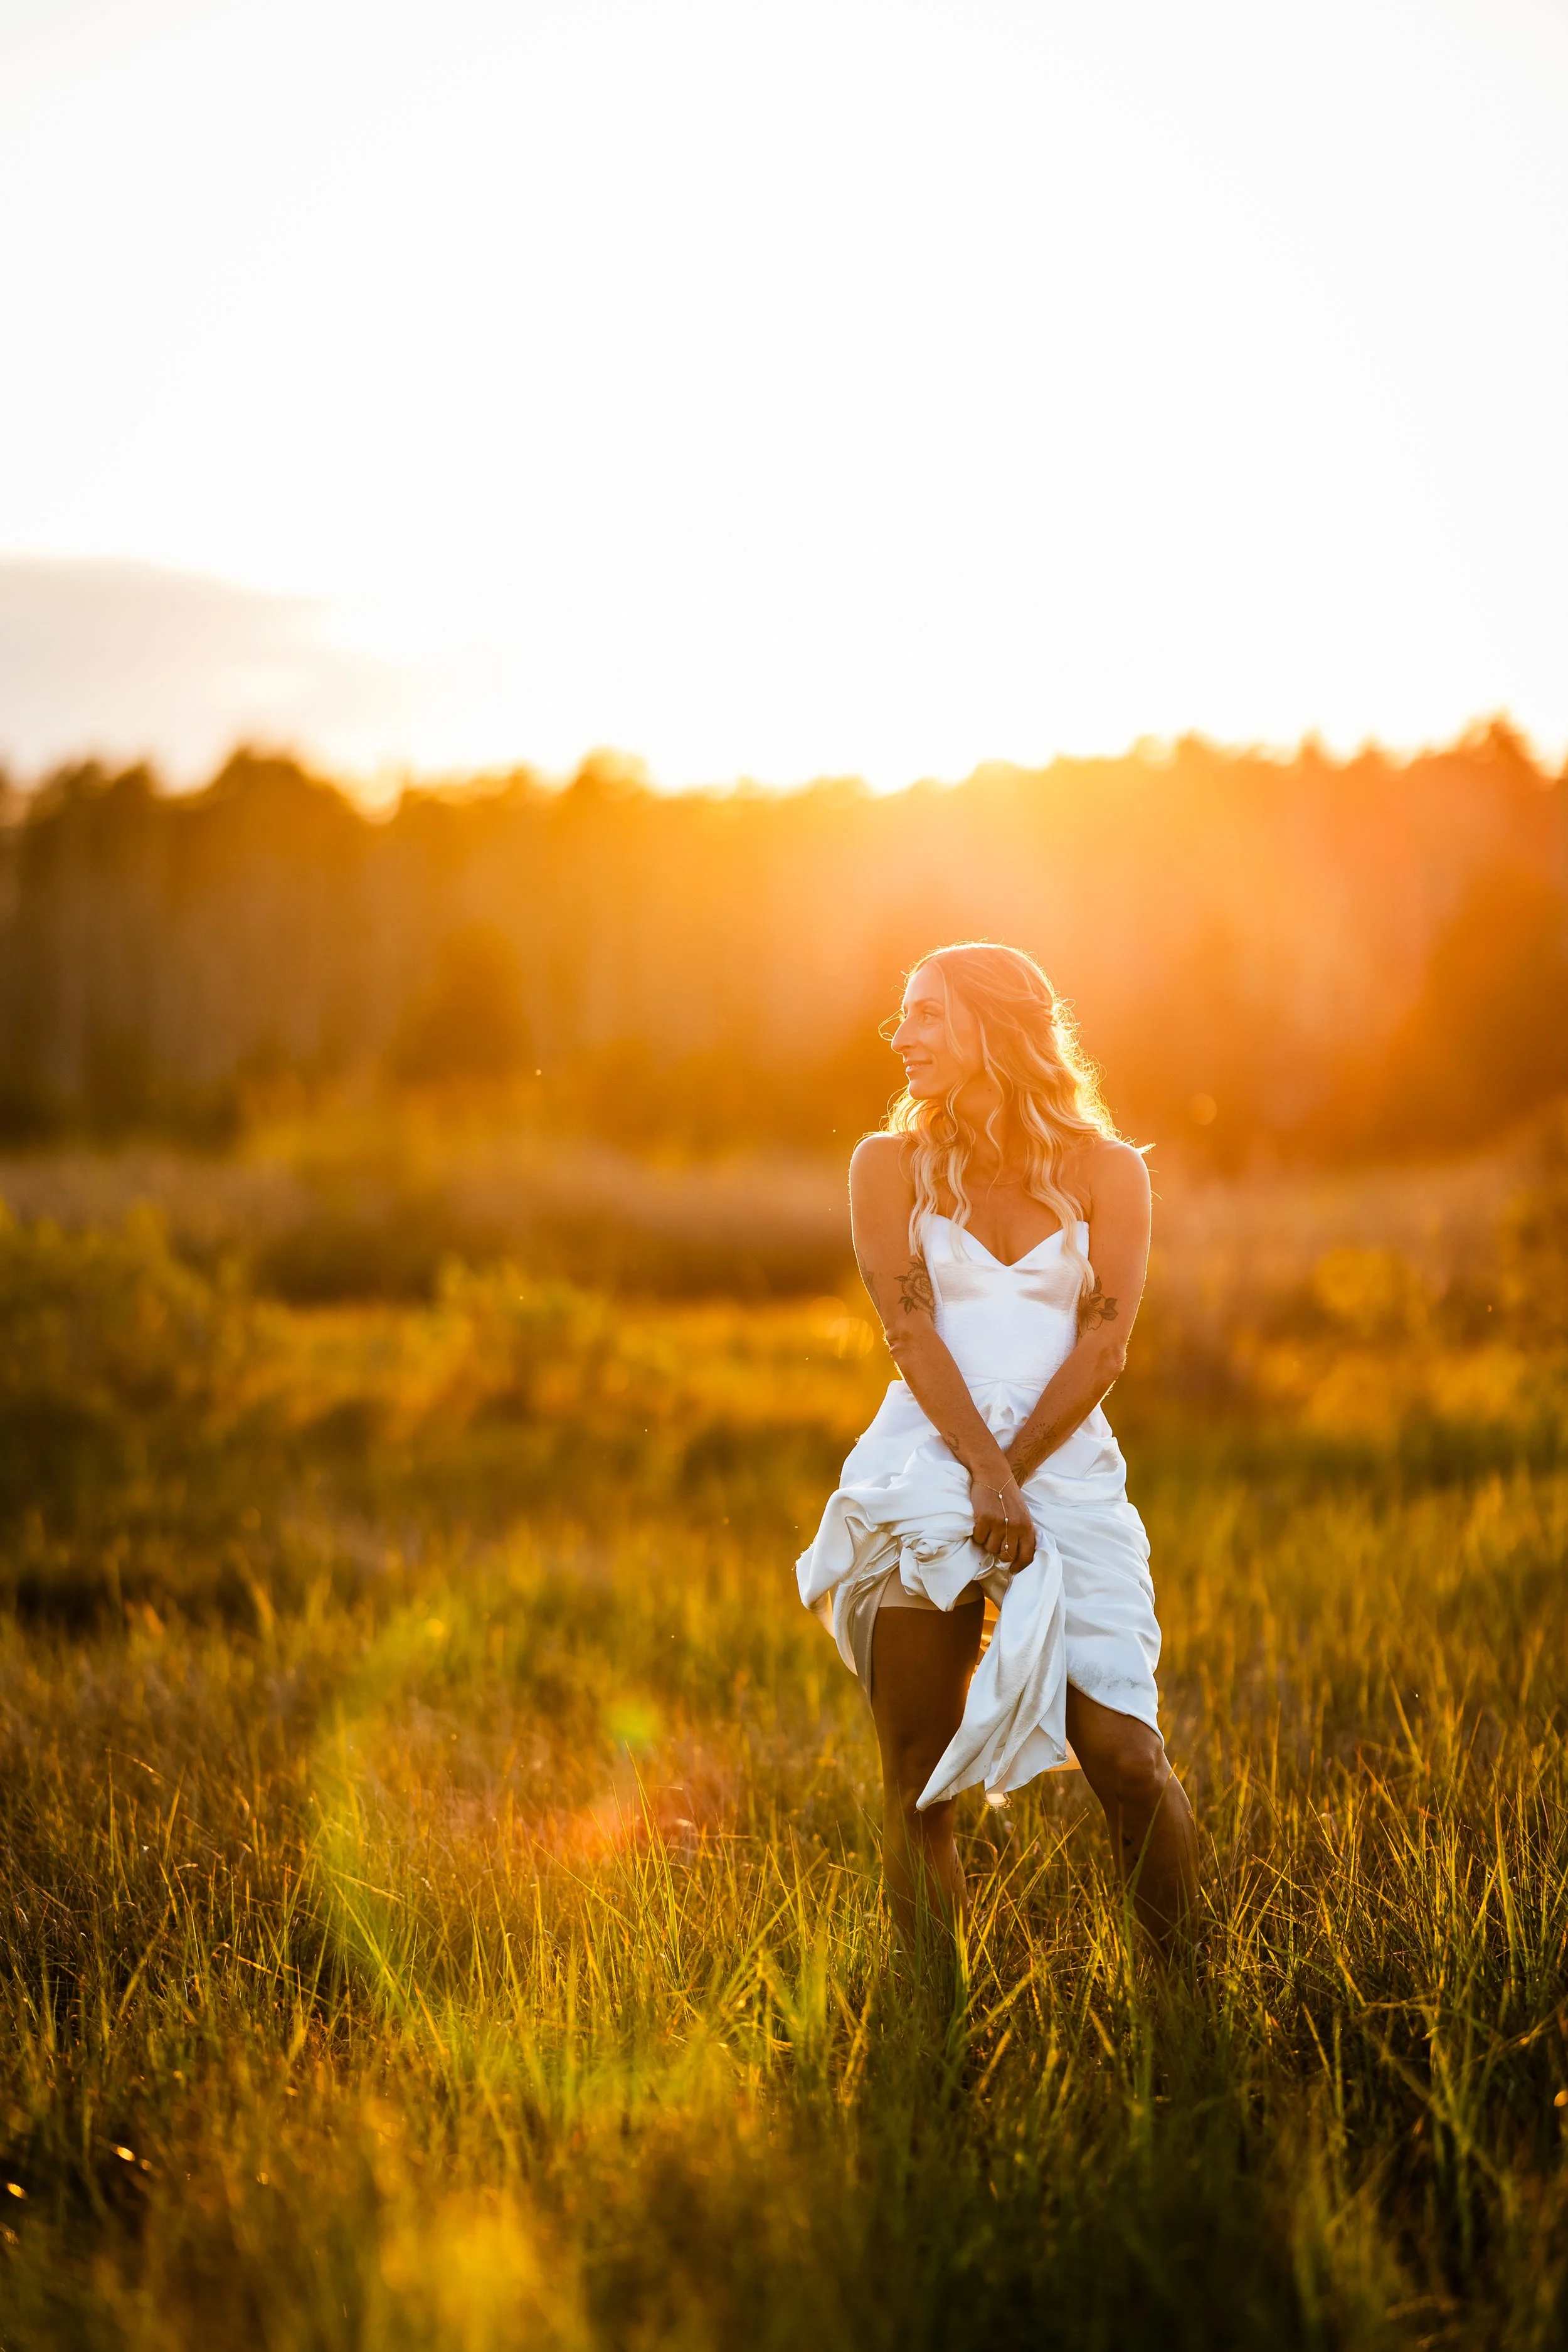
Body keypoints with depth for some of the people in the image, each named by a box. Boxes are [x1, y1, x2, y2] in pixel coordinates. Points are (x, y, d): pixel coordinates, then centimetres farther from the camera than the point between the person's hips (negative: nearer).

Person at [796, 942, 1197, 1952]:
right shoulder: (891, 1165, 9)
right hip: (926, 1475, 1)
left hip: (1069, 1479, -1)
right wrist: (985, 1474, -15)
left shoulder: (1106, 1172, 7)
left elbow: (1104, 1347, -1)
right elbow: (912, 1331, -3)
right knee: (919, 1785, -1)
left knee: (1126, 1755, -11)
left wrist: (1018, 1472, -13)